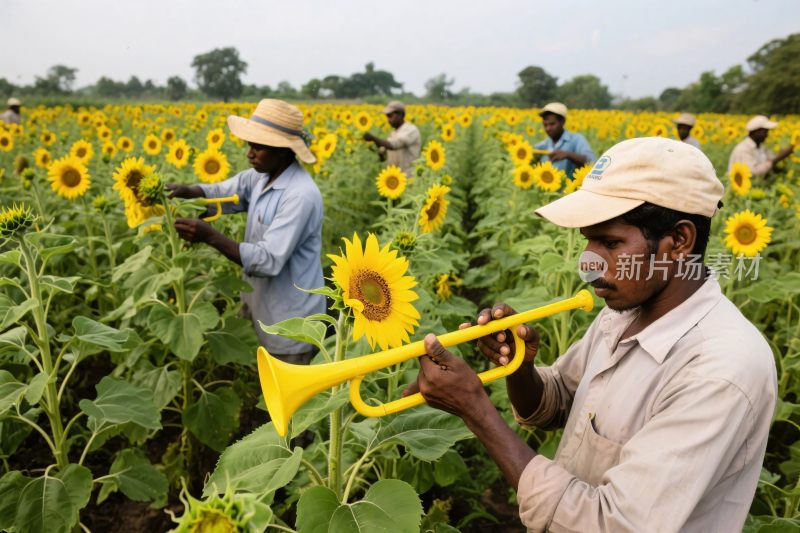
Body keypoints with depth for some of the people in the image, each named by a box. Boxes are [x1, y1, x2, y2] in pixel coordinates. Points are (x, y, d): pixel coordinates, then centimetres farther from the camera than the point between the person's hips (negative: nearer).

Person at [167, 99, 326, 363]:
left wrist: (210, 236, -33)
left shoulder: (301, 195, -26)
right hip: (264, 312, 8)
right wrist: (185, 191, -17)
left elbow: (269, 261, -29)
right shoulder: (261, 177, 2)